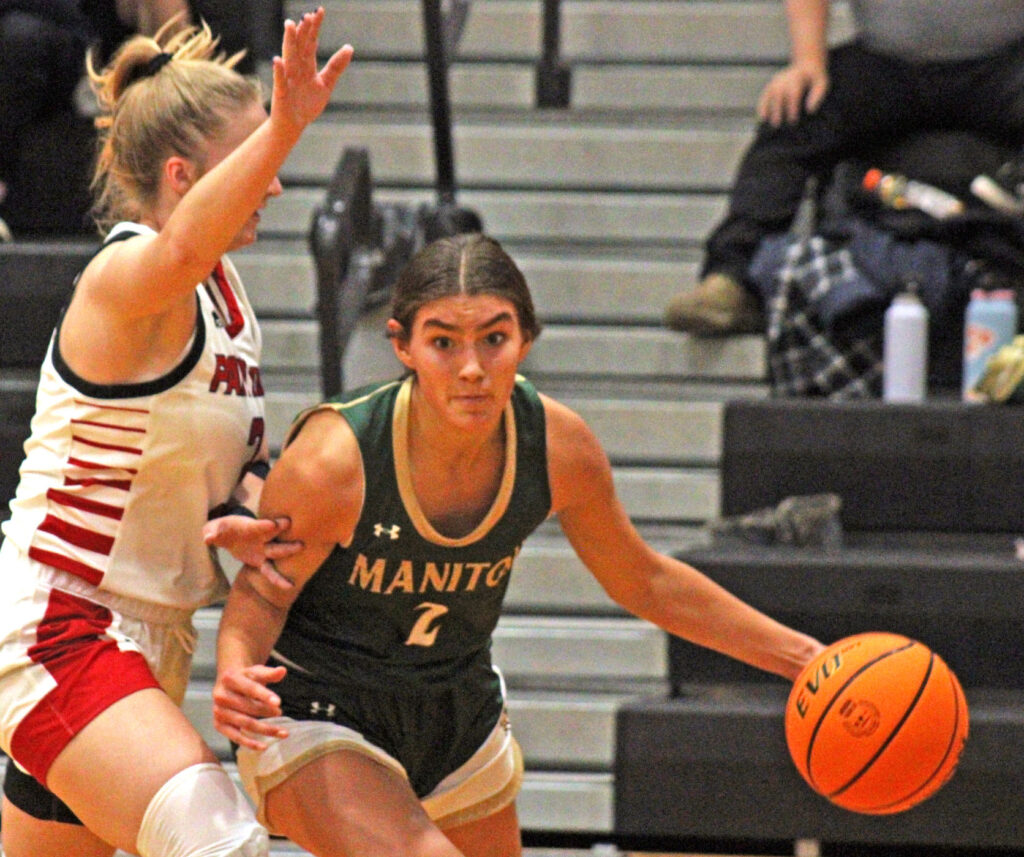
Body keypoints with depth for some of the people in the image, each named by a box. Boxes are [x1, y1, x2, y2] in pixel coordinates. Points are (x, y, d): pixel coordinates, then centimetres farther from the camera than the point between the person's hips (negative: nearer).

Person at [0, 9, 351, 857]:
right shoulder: (123, 279, -18)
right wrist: (284, 131, -59)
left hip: (153, 640, 10)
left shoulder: (224, 287, 9)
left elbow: (242, 449, 18)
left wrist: (237, 517, -7)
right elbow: (181, 252, -43)